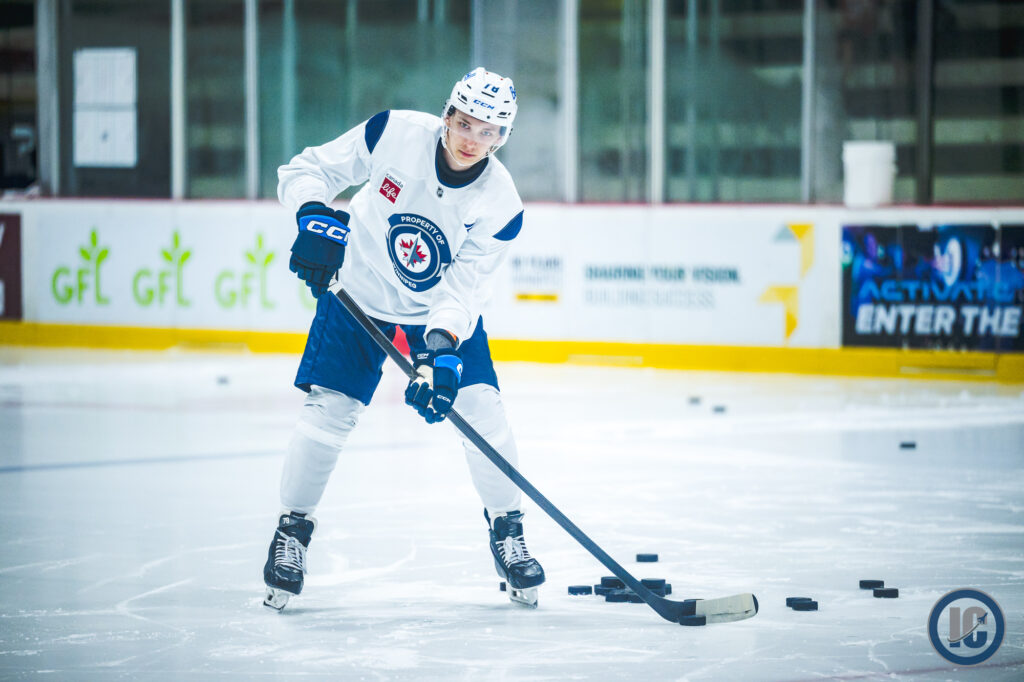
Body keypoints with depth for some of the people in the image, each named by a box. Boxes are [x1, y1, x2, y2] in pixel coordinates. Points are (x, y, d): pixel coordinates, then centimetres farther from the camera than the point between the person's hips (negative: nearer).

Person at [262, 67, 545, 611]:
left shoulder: (500, 204, -22)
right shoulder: (395, 134, -23)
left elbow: (464, 288, -24)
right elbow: (305, 170, -15)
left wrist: (441, 347, -40)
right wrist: (314, 217, -34)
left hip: (443, 308, 0)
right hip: (359, 293, 0)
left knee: (480, 407, -12)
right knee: (327, 410, -10)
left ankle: (507, 531, 8)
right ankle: (292, 528, 10)